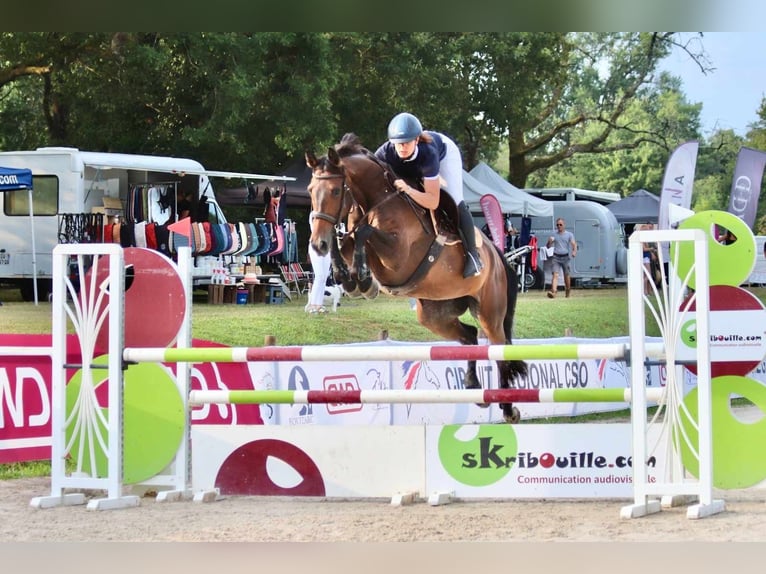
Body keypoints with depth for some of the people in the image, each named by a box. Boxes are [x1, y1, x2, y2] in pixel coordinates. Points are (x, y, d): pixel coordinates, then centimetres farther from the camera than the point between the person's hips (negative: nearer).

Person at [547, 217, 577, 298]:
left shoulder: (569, 234, 6)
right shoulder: (554, 235, 12)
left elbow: (574, 244, -4)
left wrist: (574, 251, -26)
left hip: (565, 257, -1)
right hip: (556, 257, 1)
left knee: (566, 275, 8)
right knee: (555, 274, -15)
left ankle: (568, 293, 25)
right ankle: (553, 292, -29)